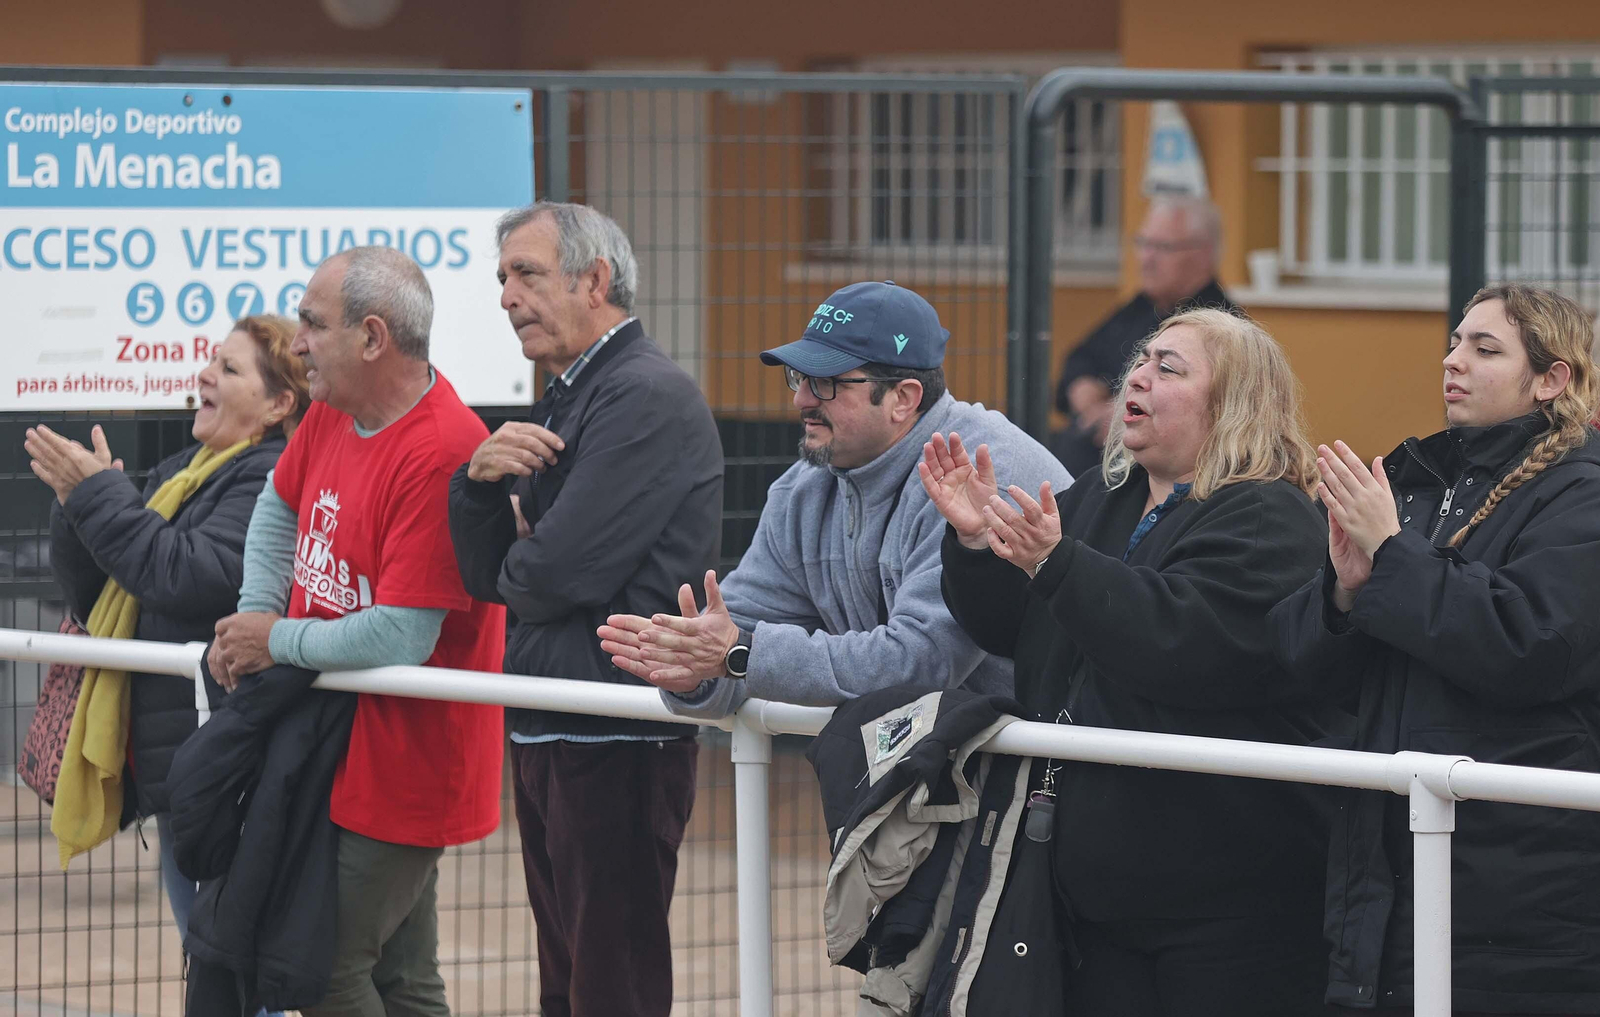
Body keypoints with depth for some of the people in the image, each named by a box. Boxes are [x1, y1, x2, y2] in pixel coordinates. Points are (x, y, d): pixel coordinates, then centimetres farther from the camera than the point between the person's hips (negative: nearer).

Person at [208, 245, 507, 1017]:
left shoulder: (441, 454, -26)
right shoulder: (330, 416, 2)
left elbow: (399, 640, -28)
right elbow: (281, 504, 23)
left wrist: (278, 642, -13)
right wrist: (253, 615, 6)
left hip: (399, 771, -9)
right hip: (333, 750, 9)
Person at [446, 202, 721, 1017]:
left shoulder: (648, 397, -14)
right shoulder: (561, 403, 16)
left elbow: (561, 574, -22)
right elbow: (483, 574, 14)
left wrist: (515, 571, 2)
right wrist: (481, 481, -6)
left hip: (617, 743, -10)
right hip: (545, 735, 10)